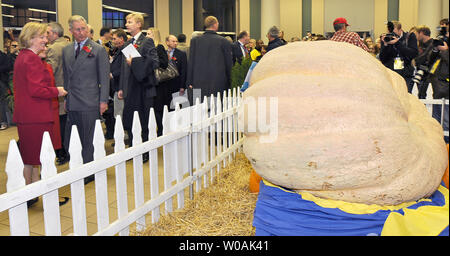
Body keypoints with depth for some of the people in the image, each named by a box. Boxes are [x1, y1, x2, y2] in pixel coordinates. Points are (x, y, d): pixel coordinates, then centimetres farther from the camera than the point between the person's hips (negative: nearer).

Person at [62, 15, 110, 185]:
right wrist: (66, 97, 14)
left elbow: (104, 77, -3)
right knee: (69, 142, 5)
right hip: (72, 104, 5)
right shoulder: (66, 51, 14)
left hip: (89, 104, -5)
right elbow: (66, 76, 20)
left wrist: (104, 101, -7)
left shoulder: (98, 50, -2)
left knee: (88, 141, 1)